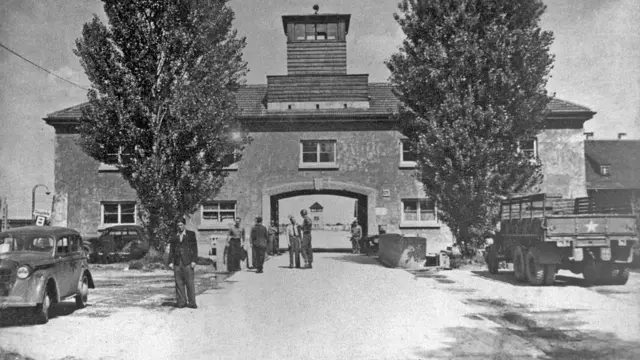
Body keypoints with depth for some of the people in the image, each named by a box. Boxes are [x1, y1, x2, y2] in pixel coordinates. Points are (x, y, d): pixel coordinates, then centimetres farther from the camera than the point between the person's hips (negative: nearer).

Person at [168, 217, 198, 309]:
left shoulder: (191, 234, 8)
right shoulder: (174, 236, 15)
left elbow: (194, 248, 3)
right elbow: (171, 250, 14)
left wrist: (194, 261, -5)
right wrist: (171, 262, 3)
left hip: (188, 263, -3)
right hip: (177, 263, 3)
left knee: (190, 283, -4)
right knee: (179, 283, 2)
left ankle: (191, 303, 0)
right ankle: (181, 302, 7)